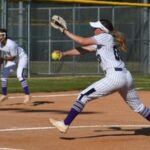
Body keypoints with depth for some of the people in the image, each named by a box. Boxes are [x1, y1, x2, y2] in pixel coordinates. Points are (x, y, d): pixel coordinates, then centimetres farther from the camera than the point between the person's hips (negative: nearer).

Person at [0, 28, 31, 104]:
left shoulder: (11, 44, -33)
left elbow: (13, 57, -29)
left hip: (21, 57, -8)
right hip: (10, 59, 8)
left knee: (19, 75, -26)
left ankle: (27, 95, -20)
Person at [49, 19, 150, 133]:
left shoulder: (106, 37, -1)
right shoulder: (100, 43, 23)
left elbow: (83, 41, -5)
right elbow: (82, 50, 20)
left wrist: (66, 32, 4)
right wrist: (64, 54, 12)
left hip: (114, 77, -10)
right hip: (127, 76, 10)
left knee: (83, 96, -5)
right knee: (137, 106, 22)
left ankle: (65, 124, -6)